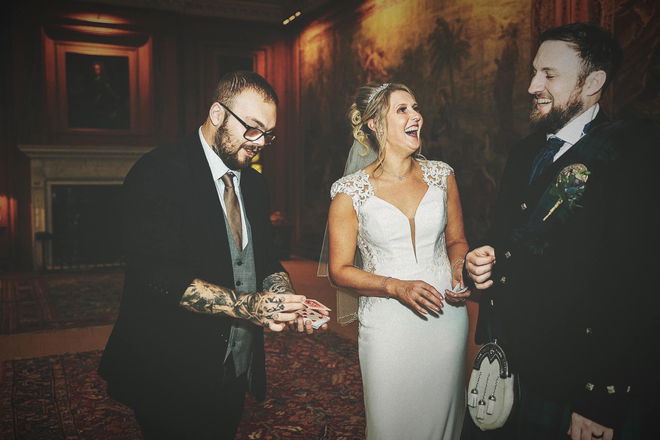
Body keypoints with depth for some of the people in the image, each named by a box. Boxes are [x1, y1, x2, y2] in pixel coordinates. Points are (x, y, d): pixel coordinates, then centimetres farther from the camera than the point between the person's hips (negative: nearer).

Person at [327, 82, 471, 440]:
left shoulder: (441, 175, 2)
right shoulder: (351, 192, -9)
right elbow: (339, 270, -5)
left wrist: (459, 269, -8)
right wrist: (397, 287, -19)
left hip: (446, 315, 3)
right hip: (387, 325, -3)